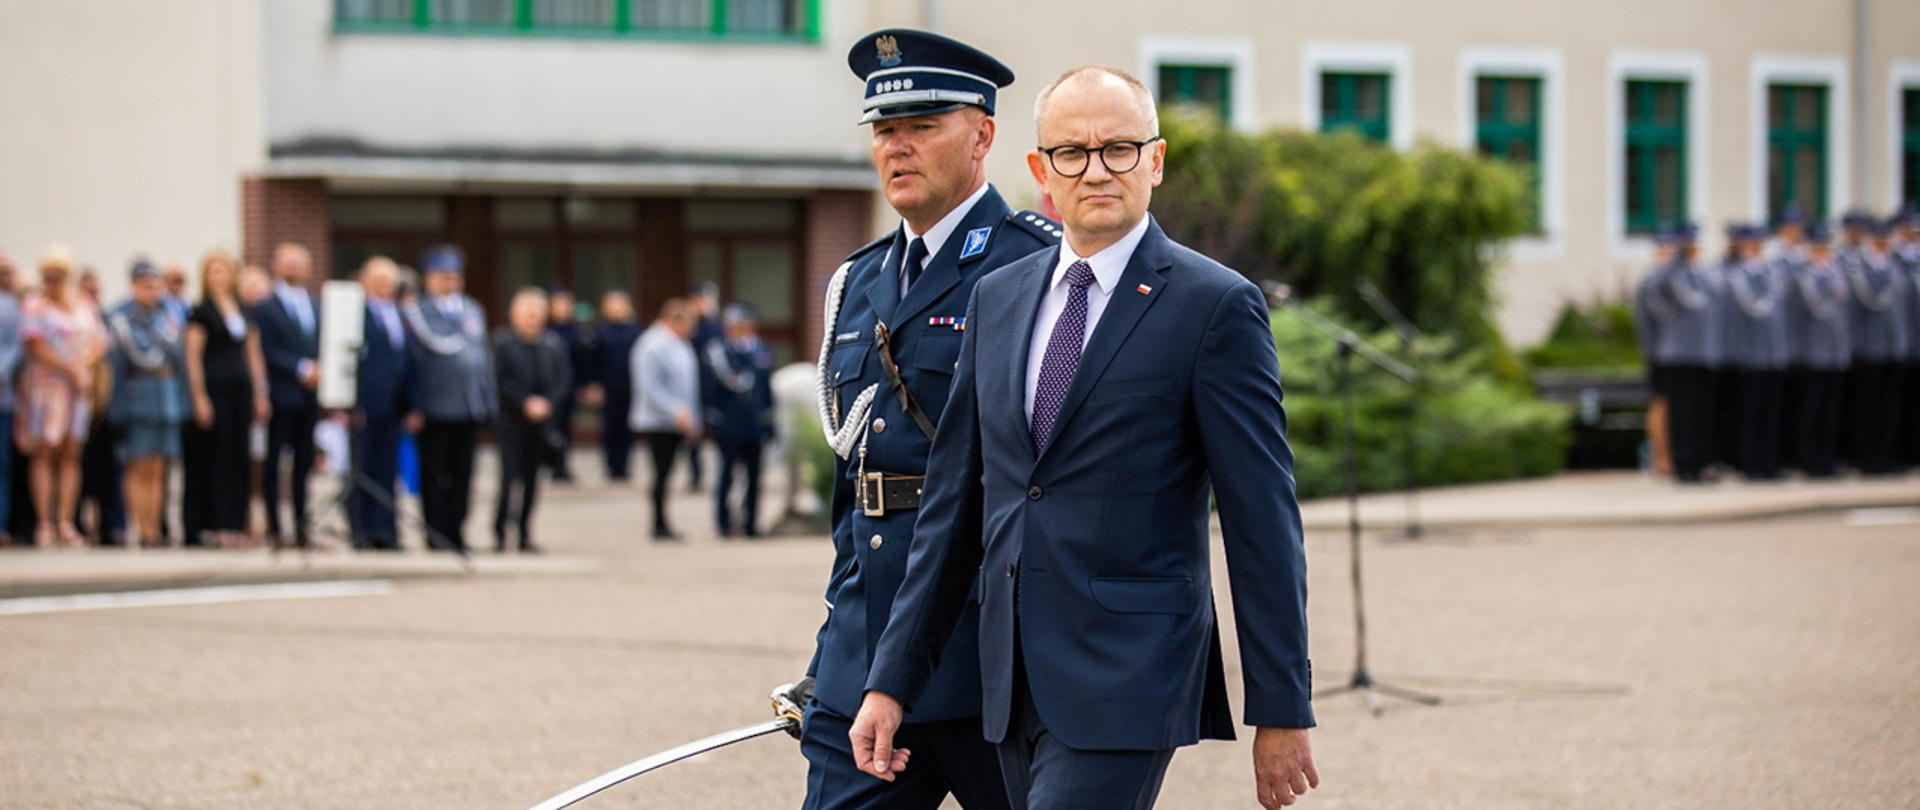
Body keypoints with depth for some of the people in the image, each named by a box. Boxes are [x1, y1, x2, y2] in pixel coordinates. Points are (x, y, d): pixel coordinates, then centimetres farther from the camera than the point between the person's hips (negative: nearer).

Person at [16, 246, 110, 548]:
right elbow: (35, 345, -9)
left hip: (78, 387, 4)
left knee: (71, 455, 0)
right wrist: (70, 368, -13)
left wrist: (83, 365, -9)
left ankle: (65, 523, -1)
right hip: (44, 385, -4)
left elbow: (99, 342, 11)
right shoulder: (34, 307, 2)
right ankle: (44, 524, -10)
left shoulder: (84, 308, 16)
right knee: (44, 453, -8)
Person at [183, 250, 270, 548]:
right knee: (216, 456, -4)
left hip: (241, 389, 6)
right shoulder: (202, 311, -3)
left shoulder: (244, 311, 14)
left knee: (240, 458, 4)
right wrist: (199, 398, -13)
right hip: (214, 387, -6)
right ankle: (218, 526, -3)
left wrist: (260, 393, 11)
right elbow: (192, 357, -7)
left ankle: (236, 525, 7)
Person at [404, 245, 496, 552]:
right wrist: (414, 406, -10)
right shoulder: (417, 313, -1)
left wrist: (488, 403, 14)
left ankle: (457, 533, 13)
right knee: (434, 475, -2)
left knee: (462, 475, 6)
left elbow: (483, 357, 19)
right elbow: (412, 361, -5)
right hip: (435, 409, -5)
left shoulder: (474, 311, 16)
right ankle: (437, 535, 2)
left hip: (469, 409, 5)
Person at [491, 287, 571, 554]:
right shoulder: (502, 342, -4)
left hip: (542, 421, 4)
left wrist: (547, 403, -10)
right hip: (512, 420, -4)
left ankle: (525, 534, 14)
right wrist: (526, 403, -16)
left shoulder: (553, 344, 6)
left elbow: (564, 378, 5)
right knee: (510, 476, -10)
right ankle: (500, 533, -2)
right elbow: (501, 380, -9)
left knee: (532, 480, 7)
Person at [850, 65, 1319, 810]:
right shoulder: (998, 300, 12)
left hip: (1128, 677, -7)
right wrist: (892, 681, 10)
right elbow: (954, 501, 14)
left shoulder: (1215, 307, -6)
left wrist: (1281, 712, -8)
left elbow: (1263, 522, -7)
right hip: (1017, 683, 7)